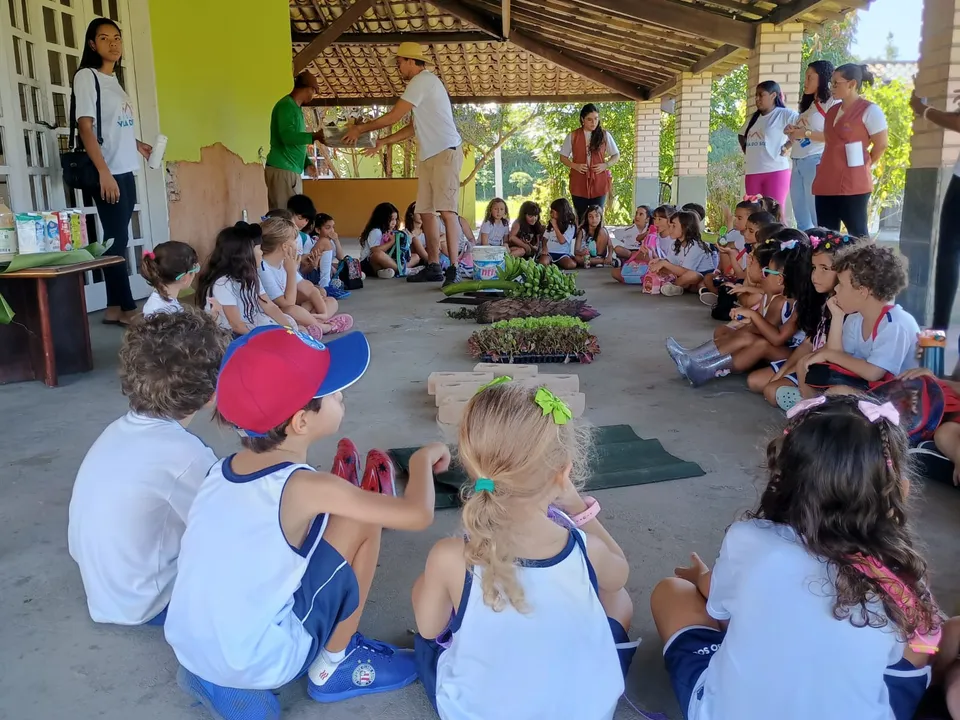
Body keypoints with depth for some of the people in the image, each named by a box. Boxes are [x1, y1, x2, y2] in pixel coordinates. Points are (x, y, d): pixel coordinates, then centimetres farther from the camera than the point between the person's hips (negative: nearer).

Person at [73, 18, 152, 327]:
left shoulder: (114, 80, 17)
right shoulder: (86, 76, -5)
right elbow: (86, 127, -13)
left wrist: (137, 144, 15)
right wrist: (104, 173, -19)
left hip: (126, 172, 7)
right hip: (108, 173, -7)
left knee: (118, 238, 7)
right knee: (117, 239, -5)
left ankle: (114, 308, 12)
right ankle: (127, 308, 1)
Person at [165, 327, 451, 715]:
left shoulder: (222, 470, 0)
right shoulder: (304, 488, -20)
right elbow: (417, 514, -19)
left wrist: (344, 501, 16)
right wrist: (423, 458, -1)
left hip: (188, 651, 7)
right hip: (257, 665, -7)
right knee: (364, 522, -5)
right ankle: (332, 668, 9)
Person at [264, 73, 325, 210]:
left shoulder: (296, 108, 20)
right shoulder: (286, 105, -8)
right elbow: (287, 136, -21)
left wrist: (307, 163, 12)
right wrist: (315, 136, -19)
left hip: (293, 171, 9)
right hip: (281, 170, -9)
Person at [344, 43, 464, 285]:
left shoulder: (422, 80, -10)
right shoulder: (422, 82, 21)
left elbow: (393, 117, -12)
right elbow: (415, 127, 23)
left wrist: (361, 128, 0)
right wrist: (383, 141, 19)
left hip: (445, 152, -10)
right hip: (429, 156, 10)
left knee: (446, 210, -15)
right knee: (426, 211, 6)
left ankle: (454, 267, -17)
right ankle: (433, 266, 9)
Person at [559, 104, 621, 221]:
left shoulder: (605, 135, 2)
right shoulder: (573, 136, 1)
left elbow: (616, 155, 9)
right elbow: (563, 157, 7)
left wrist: (606, 165, -11)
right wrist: (574, 166, -12)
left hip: (599, 183, 0)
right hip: (579, 182, 0)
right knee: (580, 218, 6)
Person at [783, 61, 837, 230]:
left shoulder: (832, 103, -3)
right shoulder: (808, 105, 24)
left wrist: (806, 133, -14)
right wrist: (791, 133, 6)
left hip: (815, 161, -9)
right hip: (797, 163, 9)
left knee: (819, 220, -8)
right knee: (801, 221, 8)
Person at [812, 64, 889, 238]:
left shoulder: (869, 110, -5)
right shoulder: (832, 111, 17)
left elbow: (881, 145, -4)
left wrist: (863, 167, 5)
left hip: (853, 185, -7)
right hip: (826, 184, 7)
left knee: (858, 235, -3)